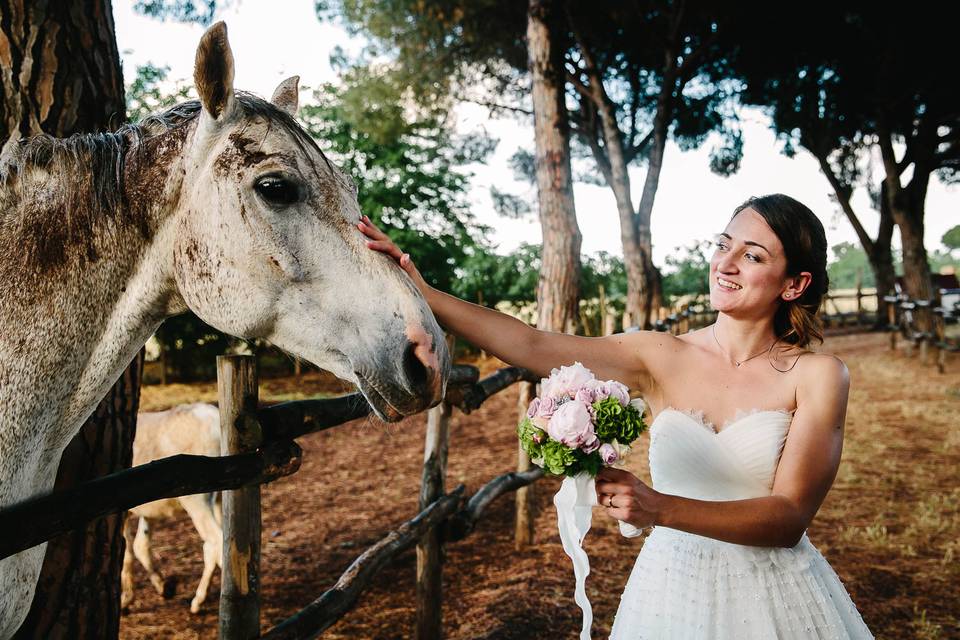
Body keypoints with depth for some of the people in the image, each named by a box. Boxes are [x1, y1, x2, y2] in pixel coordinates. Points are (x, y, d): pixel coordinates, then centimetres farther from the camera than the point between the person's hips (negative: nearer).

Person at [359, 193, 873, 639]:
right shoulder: (662, 357, -6)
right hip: (671, 586, 2)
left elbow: (790, 517, -18)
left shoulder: (816, 376, -11)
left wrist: (659, 509, -32)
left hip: (774, 593, -2)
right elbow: (533, 347, -15)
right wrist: (420, 292, -24)